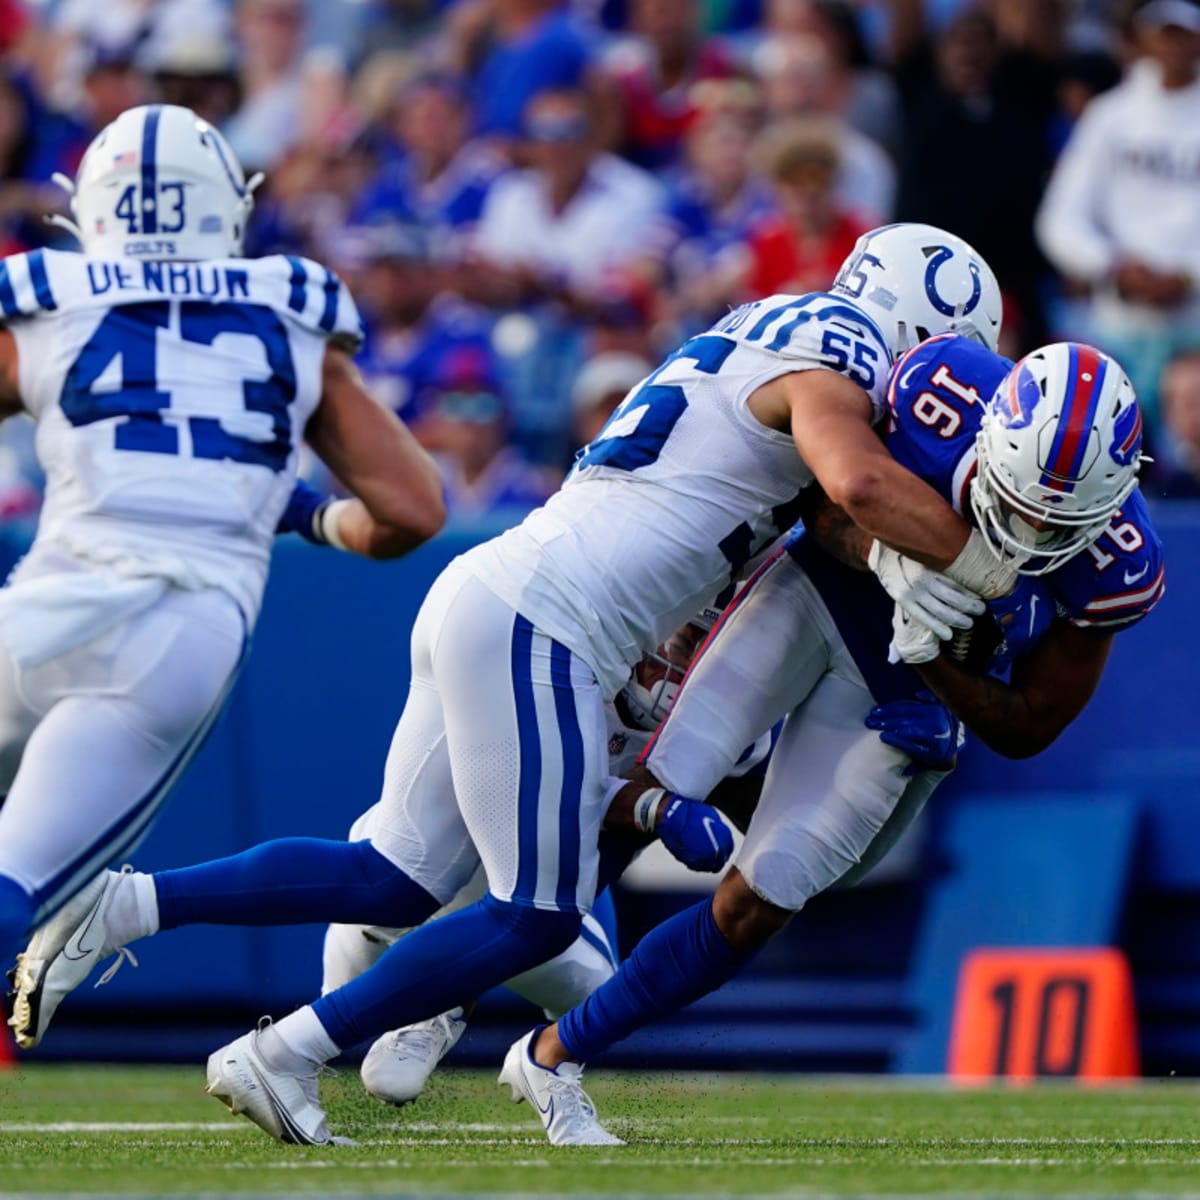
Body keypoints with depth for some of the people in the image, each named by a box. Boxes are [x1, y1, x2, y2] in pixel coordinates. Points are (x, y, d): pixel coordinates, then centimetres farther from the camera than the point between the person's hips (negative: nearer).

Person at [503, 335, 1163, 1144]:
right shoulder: (947, 389, -30)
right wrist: (883, 555, -36)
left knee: (754, 910, 0)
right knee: (643, 798, -12)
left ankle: (554, 1060, 18)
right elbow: (830, 498, -14)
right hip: (819, 595, -1)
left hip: (898, 702, 1)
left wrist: (933, 660, -30)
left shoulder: (1116, 567, -25)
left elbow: (1025, 731, -12)